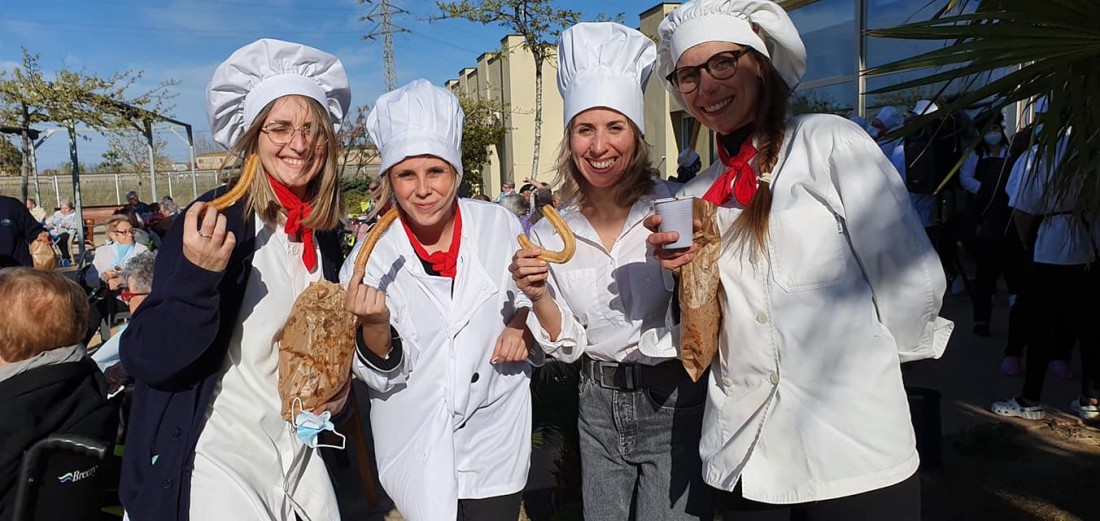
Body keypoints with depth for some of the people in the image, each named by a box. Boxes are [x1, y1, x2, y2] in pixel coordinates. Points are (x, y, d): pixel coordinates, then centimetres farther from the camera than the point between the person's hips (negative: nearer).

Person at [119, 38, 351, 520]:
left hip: (299, 456, 6)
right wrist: (197, 273, -33)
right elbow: (145, 362, -20)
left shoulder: (322, 232, 1)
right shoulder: (216, 221, -17)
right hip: (218, 463, -6)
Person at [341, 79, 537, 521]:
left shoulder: (499, 226, -9)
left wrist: (523, 323, -13)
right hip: (417, 448, 0)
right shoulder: (372, 255, -11)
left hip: (494, 439, 1)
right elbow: (381, 376, -9)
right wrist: (374, 325, -28)